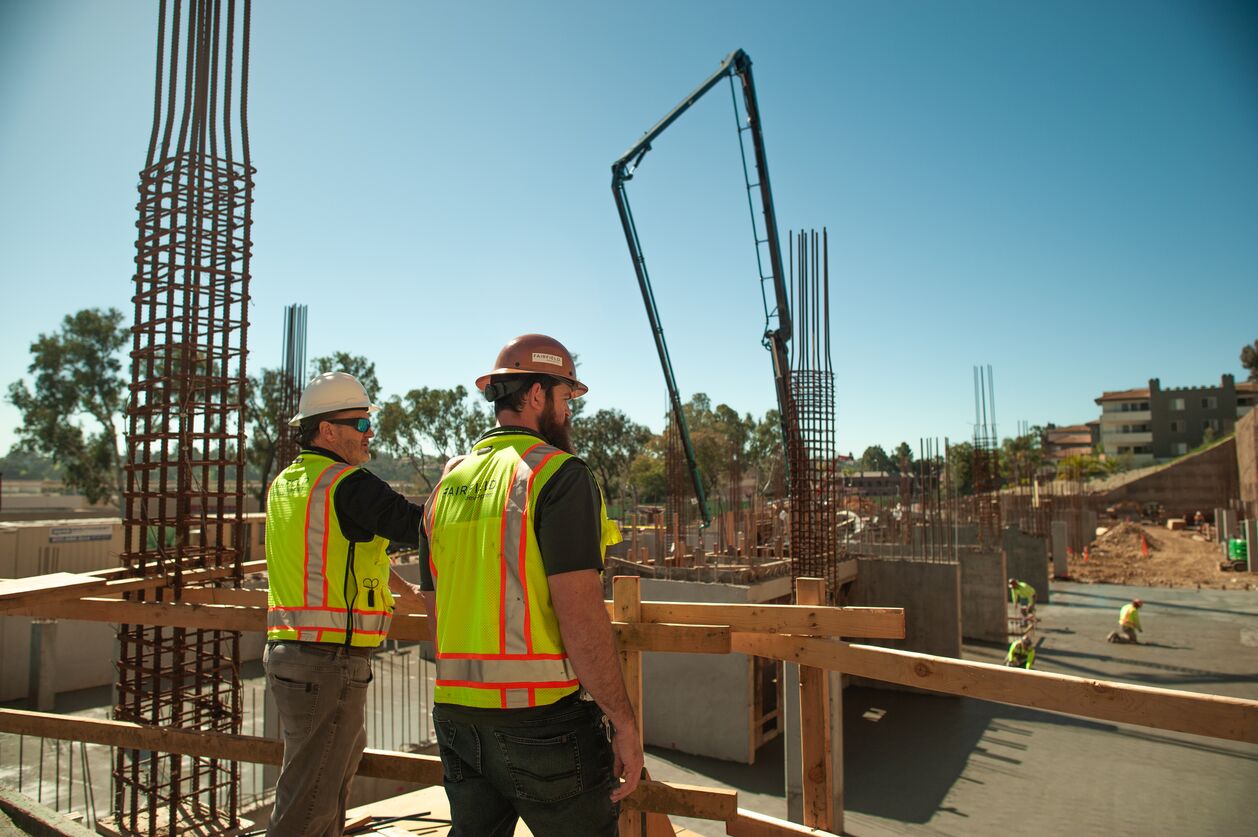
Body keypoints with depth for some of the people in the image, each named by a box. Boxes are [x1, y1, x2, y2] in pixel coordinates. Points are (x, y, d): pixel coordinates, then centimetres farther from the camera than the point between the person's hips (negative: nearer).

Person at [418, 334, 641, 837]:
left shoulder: (448, 484, 9)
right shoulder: (559, 474, -12)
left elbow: (435, 615, 15)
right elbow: (580, 614, -20)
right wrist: (624, 722, -12)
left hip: (457, 715, 7)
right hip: (544, 718, -7)